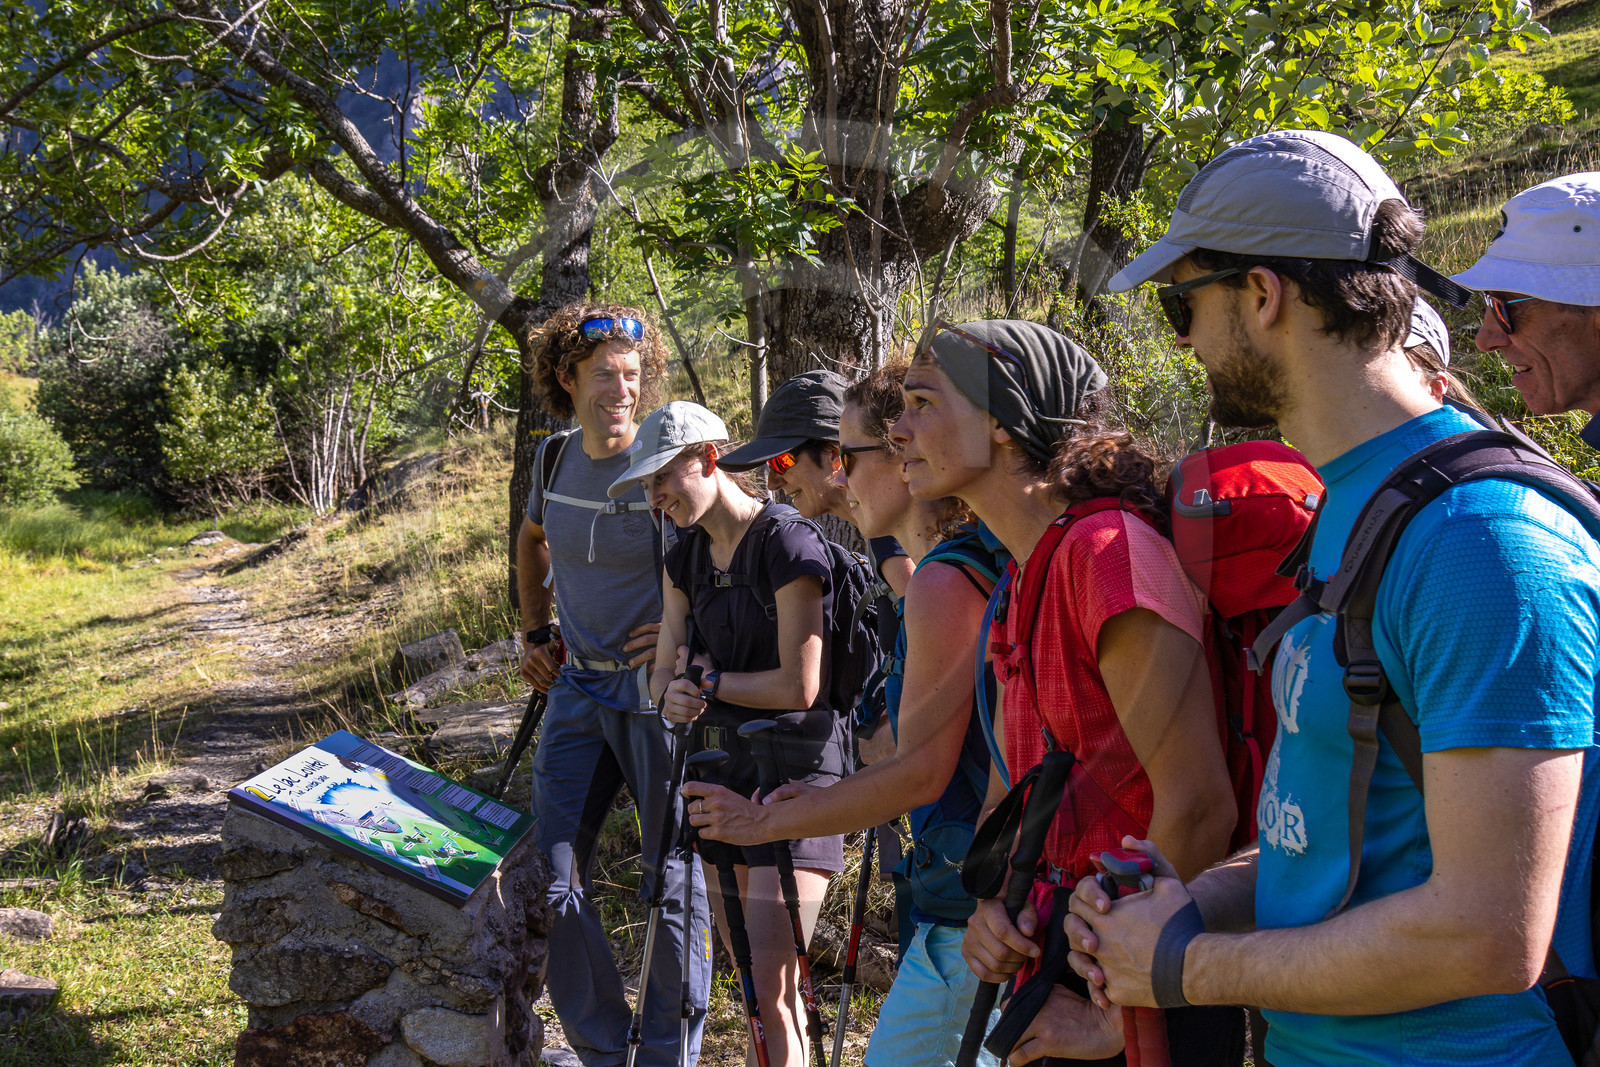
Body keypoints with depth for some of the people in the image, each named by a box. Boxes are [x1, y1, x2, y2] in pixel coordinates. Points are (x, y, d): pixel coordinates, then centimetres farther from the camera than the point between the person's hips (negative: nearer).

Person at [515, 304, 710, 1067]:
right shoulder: (555, 459, 4)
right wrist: (535, 635, 19)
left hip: (658, 690, -5)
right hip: (578, 689, 6)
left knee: (673, 881, 3)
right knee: (551, 873, 4)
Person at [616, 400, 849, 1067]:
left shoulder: (790, 544, -16)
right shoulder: (685, 558, 9)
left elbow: (797, 687, -19)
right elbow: (665, 670, 10)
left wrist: (710, 680, -7)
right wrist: (672, 694, -14)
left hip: (794, 768, -8)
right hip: (721, 764, 8)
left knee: (770, 987, -11)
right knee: (752, 975, 14)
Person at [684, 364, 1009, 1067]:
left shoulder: (945, 582, -18)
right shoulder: (980, 568, 13)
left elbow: (921, 770, -19)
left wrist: (769, 821, -10)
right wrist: (834, 802, 17)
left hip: (968, 916, -10)